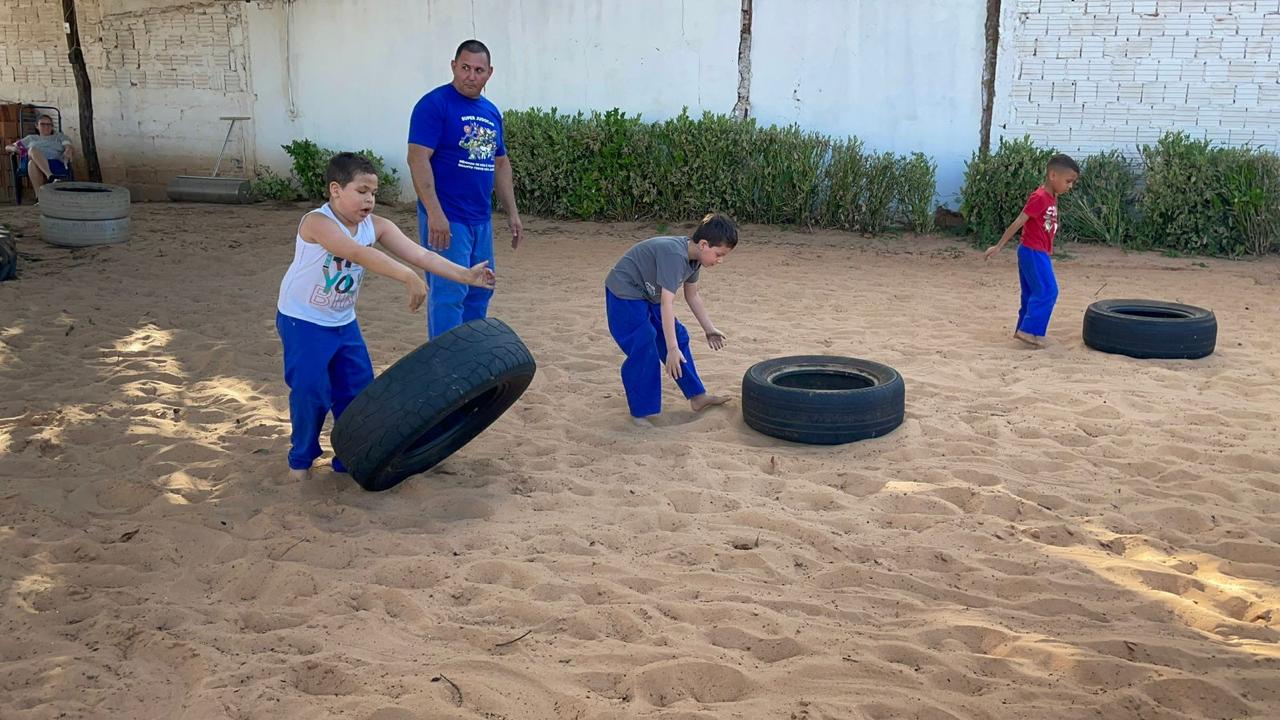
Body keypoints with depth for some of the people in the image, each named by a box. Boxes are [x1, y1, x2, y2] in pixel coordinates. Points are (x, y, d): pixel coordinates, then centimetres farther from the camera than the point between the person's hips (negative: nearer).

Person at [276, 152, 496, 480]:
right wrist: (407, 277, -54)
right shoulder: (317, 222, -27)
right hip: (302, 321, -6)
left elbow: (419, 254, -15)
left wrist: (464, 275, -27)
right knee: (310, 390, -10)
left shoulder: (376, 226, -8)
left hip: (343, 322, 7)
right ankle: (301, 458, 12)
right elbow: (358, 253, -44)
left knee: (358, 388, 6)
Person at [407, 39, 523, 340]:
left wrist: (512, 212, 16)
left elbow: (500, 162, 20)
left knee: (480, 292, 14)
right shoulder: (435, 104, -9)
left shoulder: (491, 111, 14)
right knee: (449, 294, -7)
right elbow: (418, 158, -17)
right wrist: (434, 213, -24)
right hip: (446, 220, -8)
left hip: (481, 219, 8)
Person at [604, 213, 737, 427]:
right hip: (624, 293, -9)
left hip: (648, 295, 10)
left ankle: (697, 396, 19)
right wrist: (672, 349, -38)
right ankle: (640, 413, -6)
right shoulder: (674, 255, -33)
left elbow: (692, 295, 12)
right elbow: (667, 303, -36)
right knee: (644, 350, -16)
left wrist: (709, 329, 14)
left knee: (678, 338, 9)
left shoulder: (693, 256, -4)